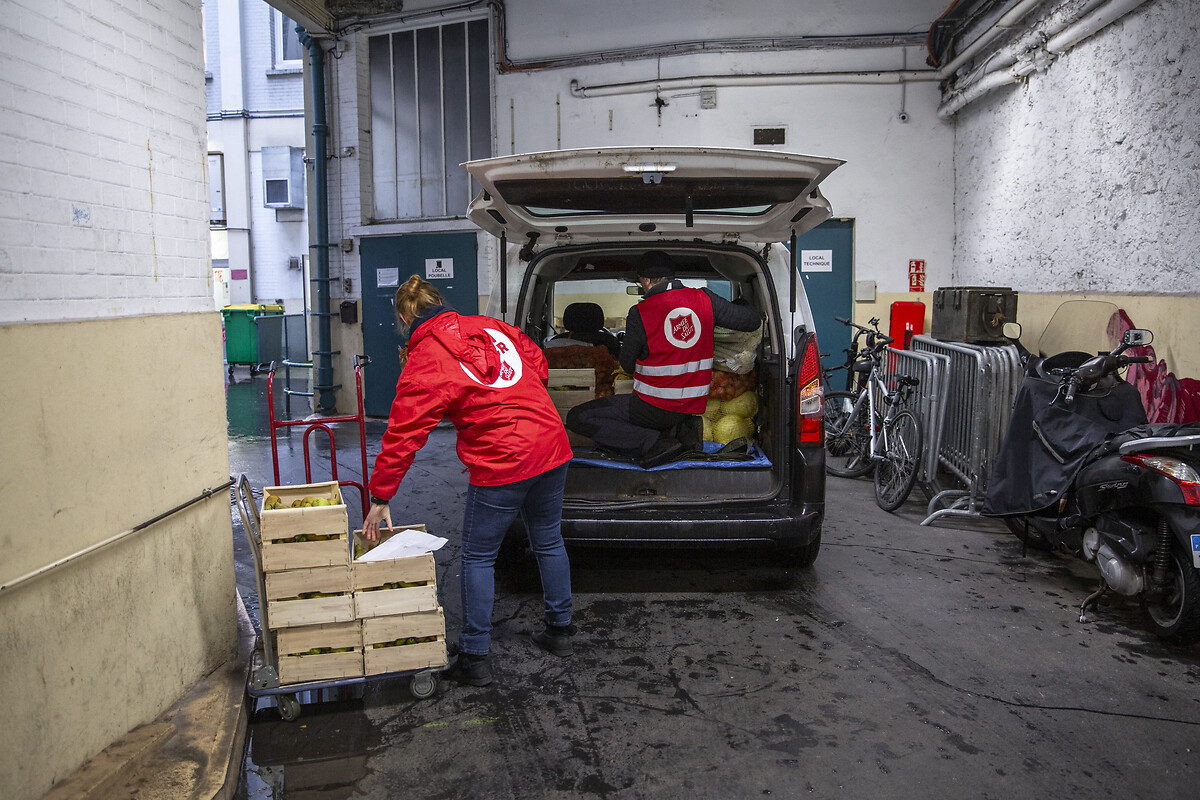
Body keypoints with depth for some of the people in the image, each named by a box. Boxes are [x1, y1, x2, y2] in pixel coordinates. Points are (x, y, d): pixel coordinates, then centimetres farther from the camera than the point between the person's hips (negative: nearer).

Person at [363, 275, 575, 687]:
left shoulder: (423, 363, -5)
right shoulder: (491, 326, 10)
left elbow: (402, 435, -4)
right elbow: (537, 363, 17)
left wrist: (380, 499, 3)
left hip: (500, 465, -6)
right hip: (552, 446, 6)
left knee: (478, 557, 8)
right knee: (549, 542, 21)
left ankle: (474, 657, 15)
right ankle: (559, 630, 36)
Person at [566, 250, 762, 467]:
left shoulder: (639, 313, -13)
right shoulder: (704, 299, -3)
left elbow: (628, 365, -1)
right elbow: (753, 320, 6)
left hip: (655, 407, -6)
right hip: (694, 406, 6)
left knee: (576, 417, -1)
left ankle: (655, 442, -14)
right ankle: (680, 431, 1)